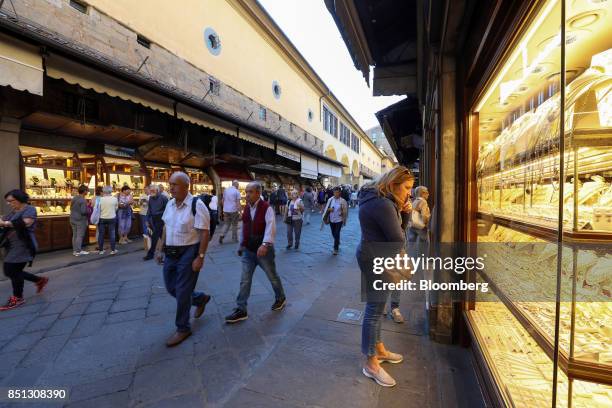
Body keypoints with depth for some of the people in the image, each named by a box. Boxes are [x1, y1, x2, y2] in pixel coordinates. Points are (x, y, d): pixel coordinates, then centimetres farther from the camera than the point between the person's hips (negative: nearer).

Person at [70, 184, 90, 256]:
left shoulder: (74, 198, 7)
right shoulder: (83, 200, -18)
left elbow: (71, 208, 16)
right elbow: (83, 211, -22)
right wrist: (89, 211, -4)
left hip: (73, 219, 8)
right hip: (81, 220, -8)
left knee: (74, 235, 14)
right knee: (80, 236, -1)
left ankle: (74, 250, 20)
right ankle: (78, 251, 3)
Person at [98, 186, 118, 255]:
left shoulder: (100, 199, -11)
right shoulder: (115, 199, -10)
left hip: (102, 219, 0)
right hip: (112, 218, 0)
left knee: (101, 234, 11)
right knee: (112, 234, 7)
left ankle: (101, 250, 18)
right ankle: (113, 250, 10)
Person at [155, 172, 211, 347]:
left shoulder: (196, 205, -17)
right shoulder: (170, 204, 6)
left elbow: (205, 233, -18)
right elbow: (166, 228, 15)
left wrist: (200, 257, -20)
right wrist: (160, 249, 14)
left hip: (188, 253, -7)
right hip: (171, 253, 8)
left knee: (182, 292, 2)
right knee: (171, 288, 17)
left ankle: (183, 329, 23)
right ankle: (201, 299, 41)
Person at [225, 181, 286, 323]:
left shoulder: (266, 208, -16)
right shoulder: (247, 208, 5)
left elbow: (271, 228, -27)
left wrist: (265, 245, -40)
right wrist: (241, 244, 20)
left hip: (264, 250, -5)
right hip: (248, 250, 6)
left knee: (272, 276, 14)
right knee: (245, 280, 5)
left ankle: (281, 298, 38)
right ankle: (241, 310, 15)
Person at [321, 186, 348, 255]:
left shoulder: (342, 201, -10)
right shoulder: (330, 199, -2)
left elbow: (345, 210, -3)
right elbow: (326, 208, 4)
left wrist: (342, 212, -18)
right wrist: (329, 209, -14)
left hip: (339, 220, -4)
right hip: (331, 219, 4)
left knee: (337, 234, -4)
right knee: (333, 233, 17)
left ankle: (336, 248, 9)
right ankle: (337, 243, 44)